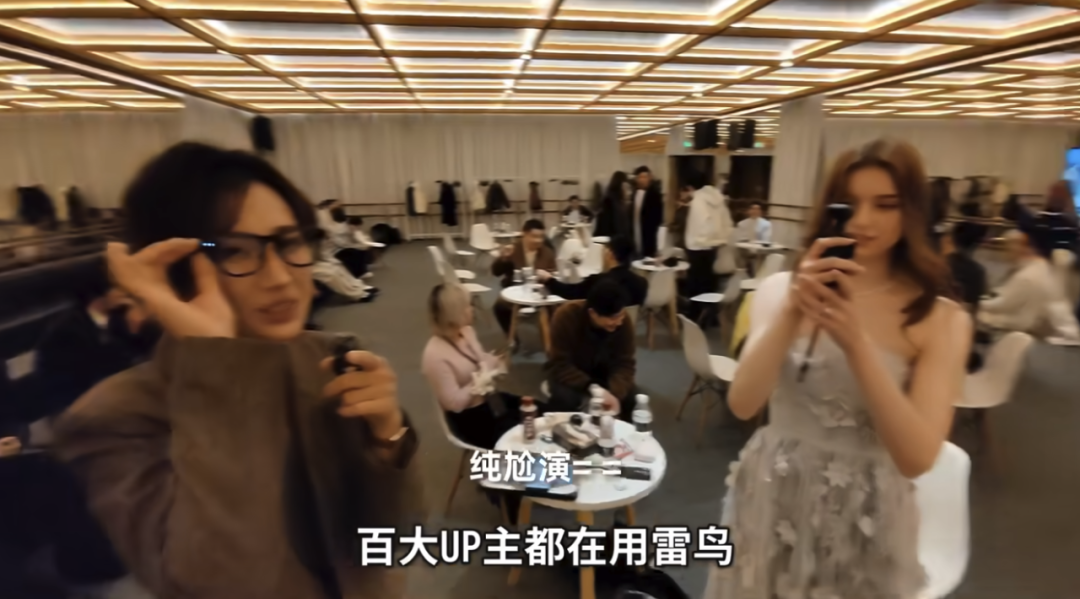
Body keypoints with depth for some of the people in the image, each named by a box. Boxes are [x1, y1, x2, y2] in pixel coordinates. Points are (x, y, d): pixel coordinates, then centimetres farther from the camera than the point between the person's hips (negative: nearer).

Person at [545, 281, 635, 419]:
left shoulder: (623, 322, -22)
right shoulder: (566, 315, -31)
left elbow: (625, 363, -19)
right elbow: (559, 365, -29)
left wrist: (615, 394, -39)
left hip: (602, 372, 3)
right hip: (570, 373, -2)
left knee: (629, 396, -22)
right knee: (565, 398, -32)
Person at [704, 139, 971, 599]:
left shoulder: (942, 320, -8)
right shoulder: (780, 288, -7)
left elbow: (917, 458, -18)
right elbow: (742, 403, -17)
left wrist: (856, 343, -30)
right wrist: (792, 311, -29)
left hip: (865, 518, -1)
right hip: (771, 500, 1)